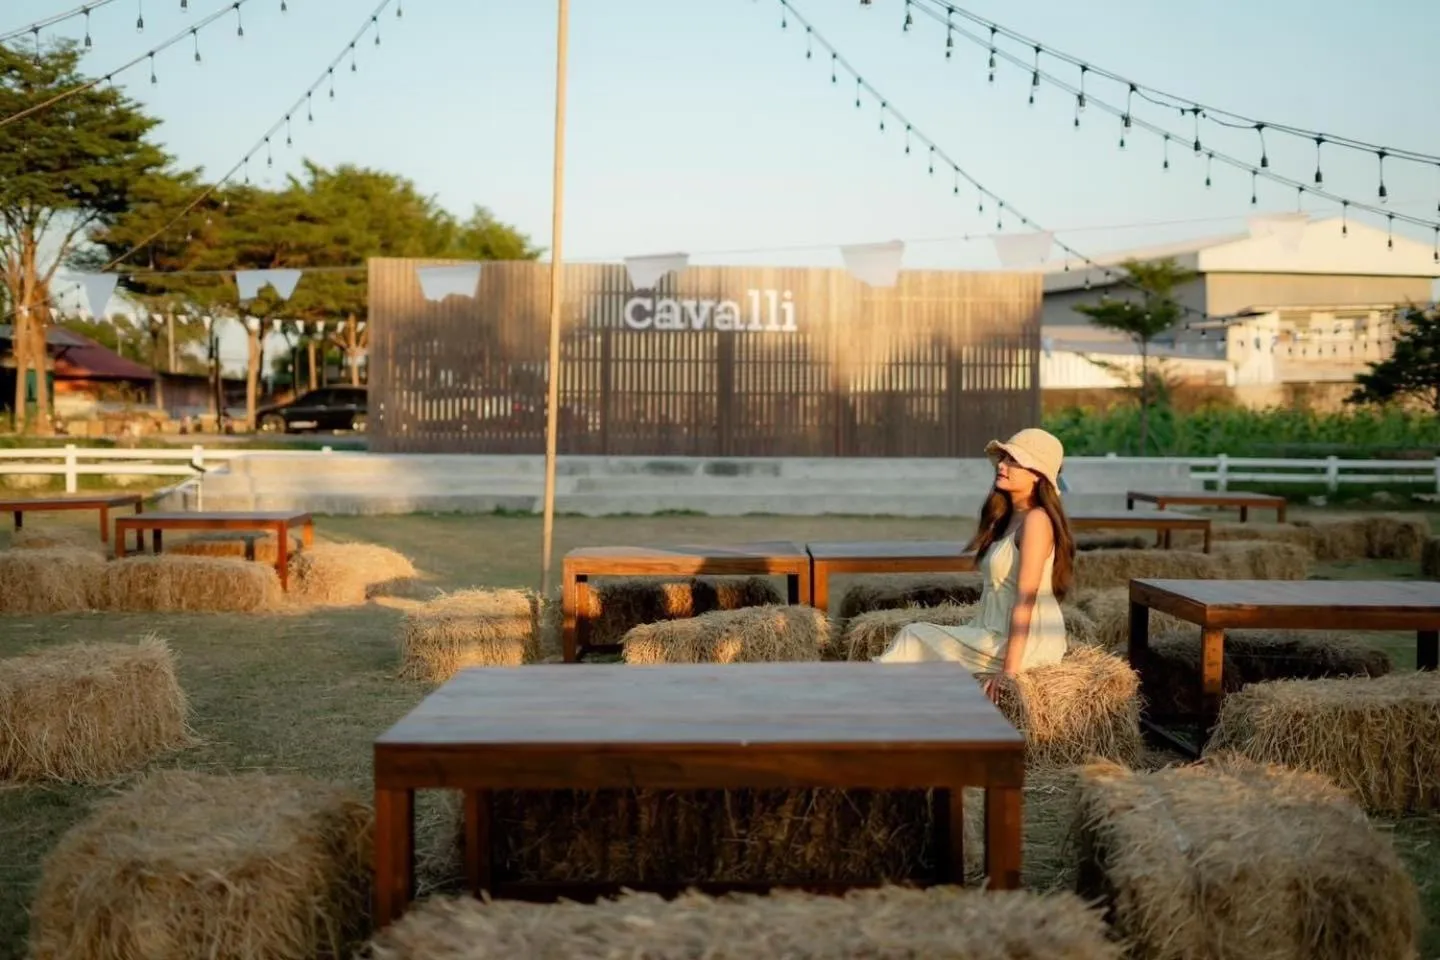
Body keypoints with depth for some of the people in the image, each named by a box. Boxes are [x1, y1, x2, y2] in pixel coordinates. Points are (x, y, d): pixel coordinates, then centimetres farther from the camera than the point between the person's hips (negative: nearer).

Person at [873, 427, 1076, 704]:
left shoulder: (1036, 520, -15)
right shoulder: (1009, 517, 14)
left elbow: (1025, 600, -21)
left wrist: (1008, 669, -24)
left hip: (1026, 643, -9)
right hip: (998, 632, 9)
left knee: (913, 638, -5)